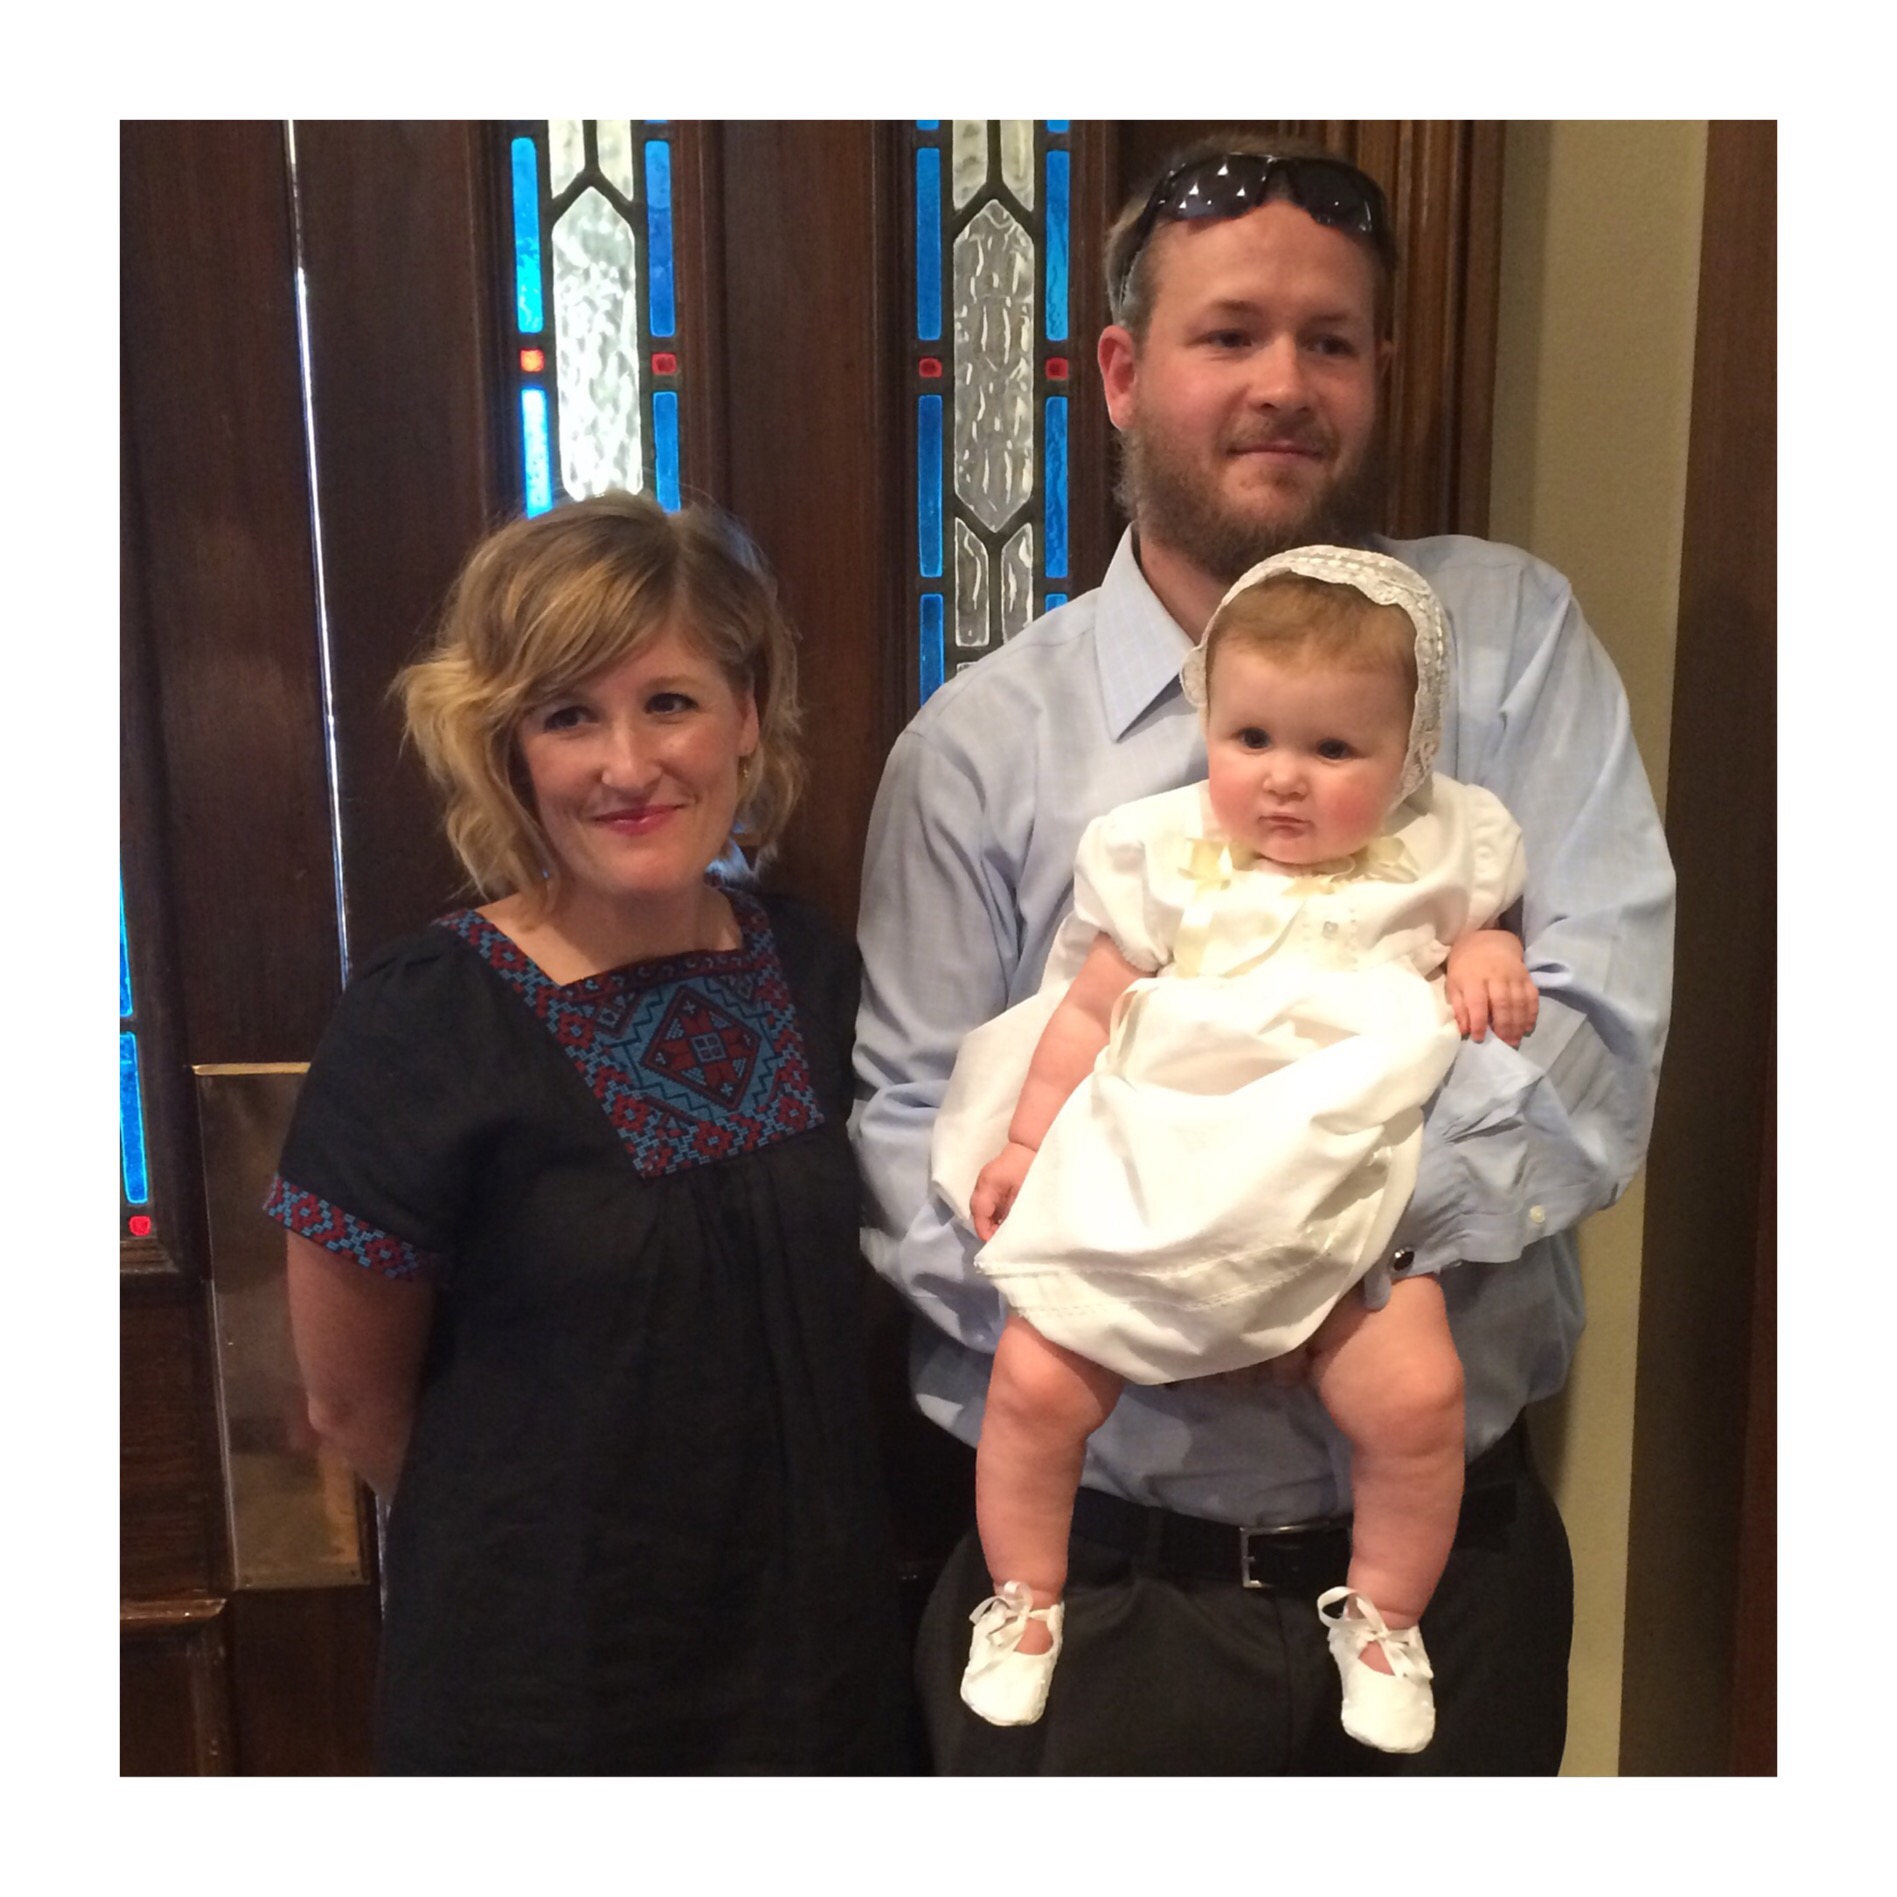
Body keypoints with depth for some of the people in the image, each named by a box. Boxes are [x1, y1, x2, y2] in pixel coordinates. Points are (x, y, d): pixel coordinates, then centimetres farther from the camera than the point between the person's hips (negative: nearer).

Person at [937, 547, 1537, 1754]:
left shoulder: (1433, 857, 6)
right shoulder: (1166, 853, 5)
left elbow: (1484, 927, 23)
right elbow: (1089, 1007, 9)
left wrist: (1490, 956, -1)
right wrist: (1028, 1142, 7)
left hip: (1341, 1199, 0)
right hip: (1143, 1181, 1)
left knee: (1419, 1397, -17)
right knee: (1035, 1382, -8)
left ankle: (1383, 1616, 14)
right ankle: (1024, 1599, 21)